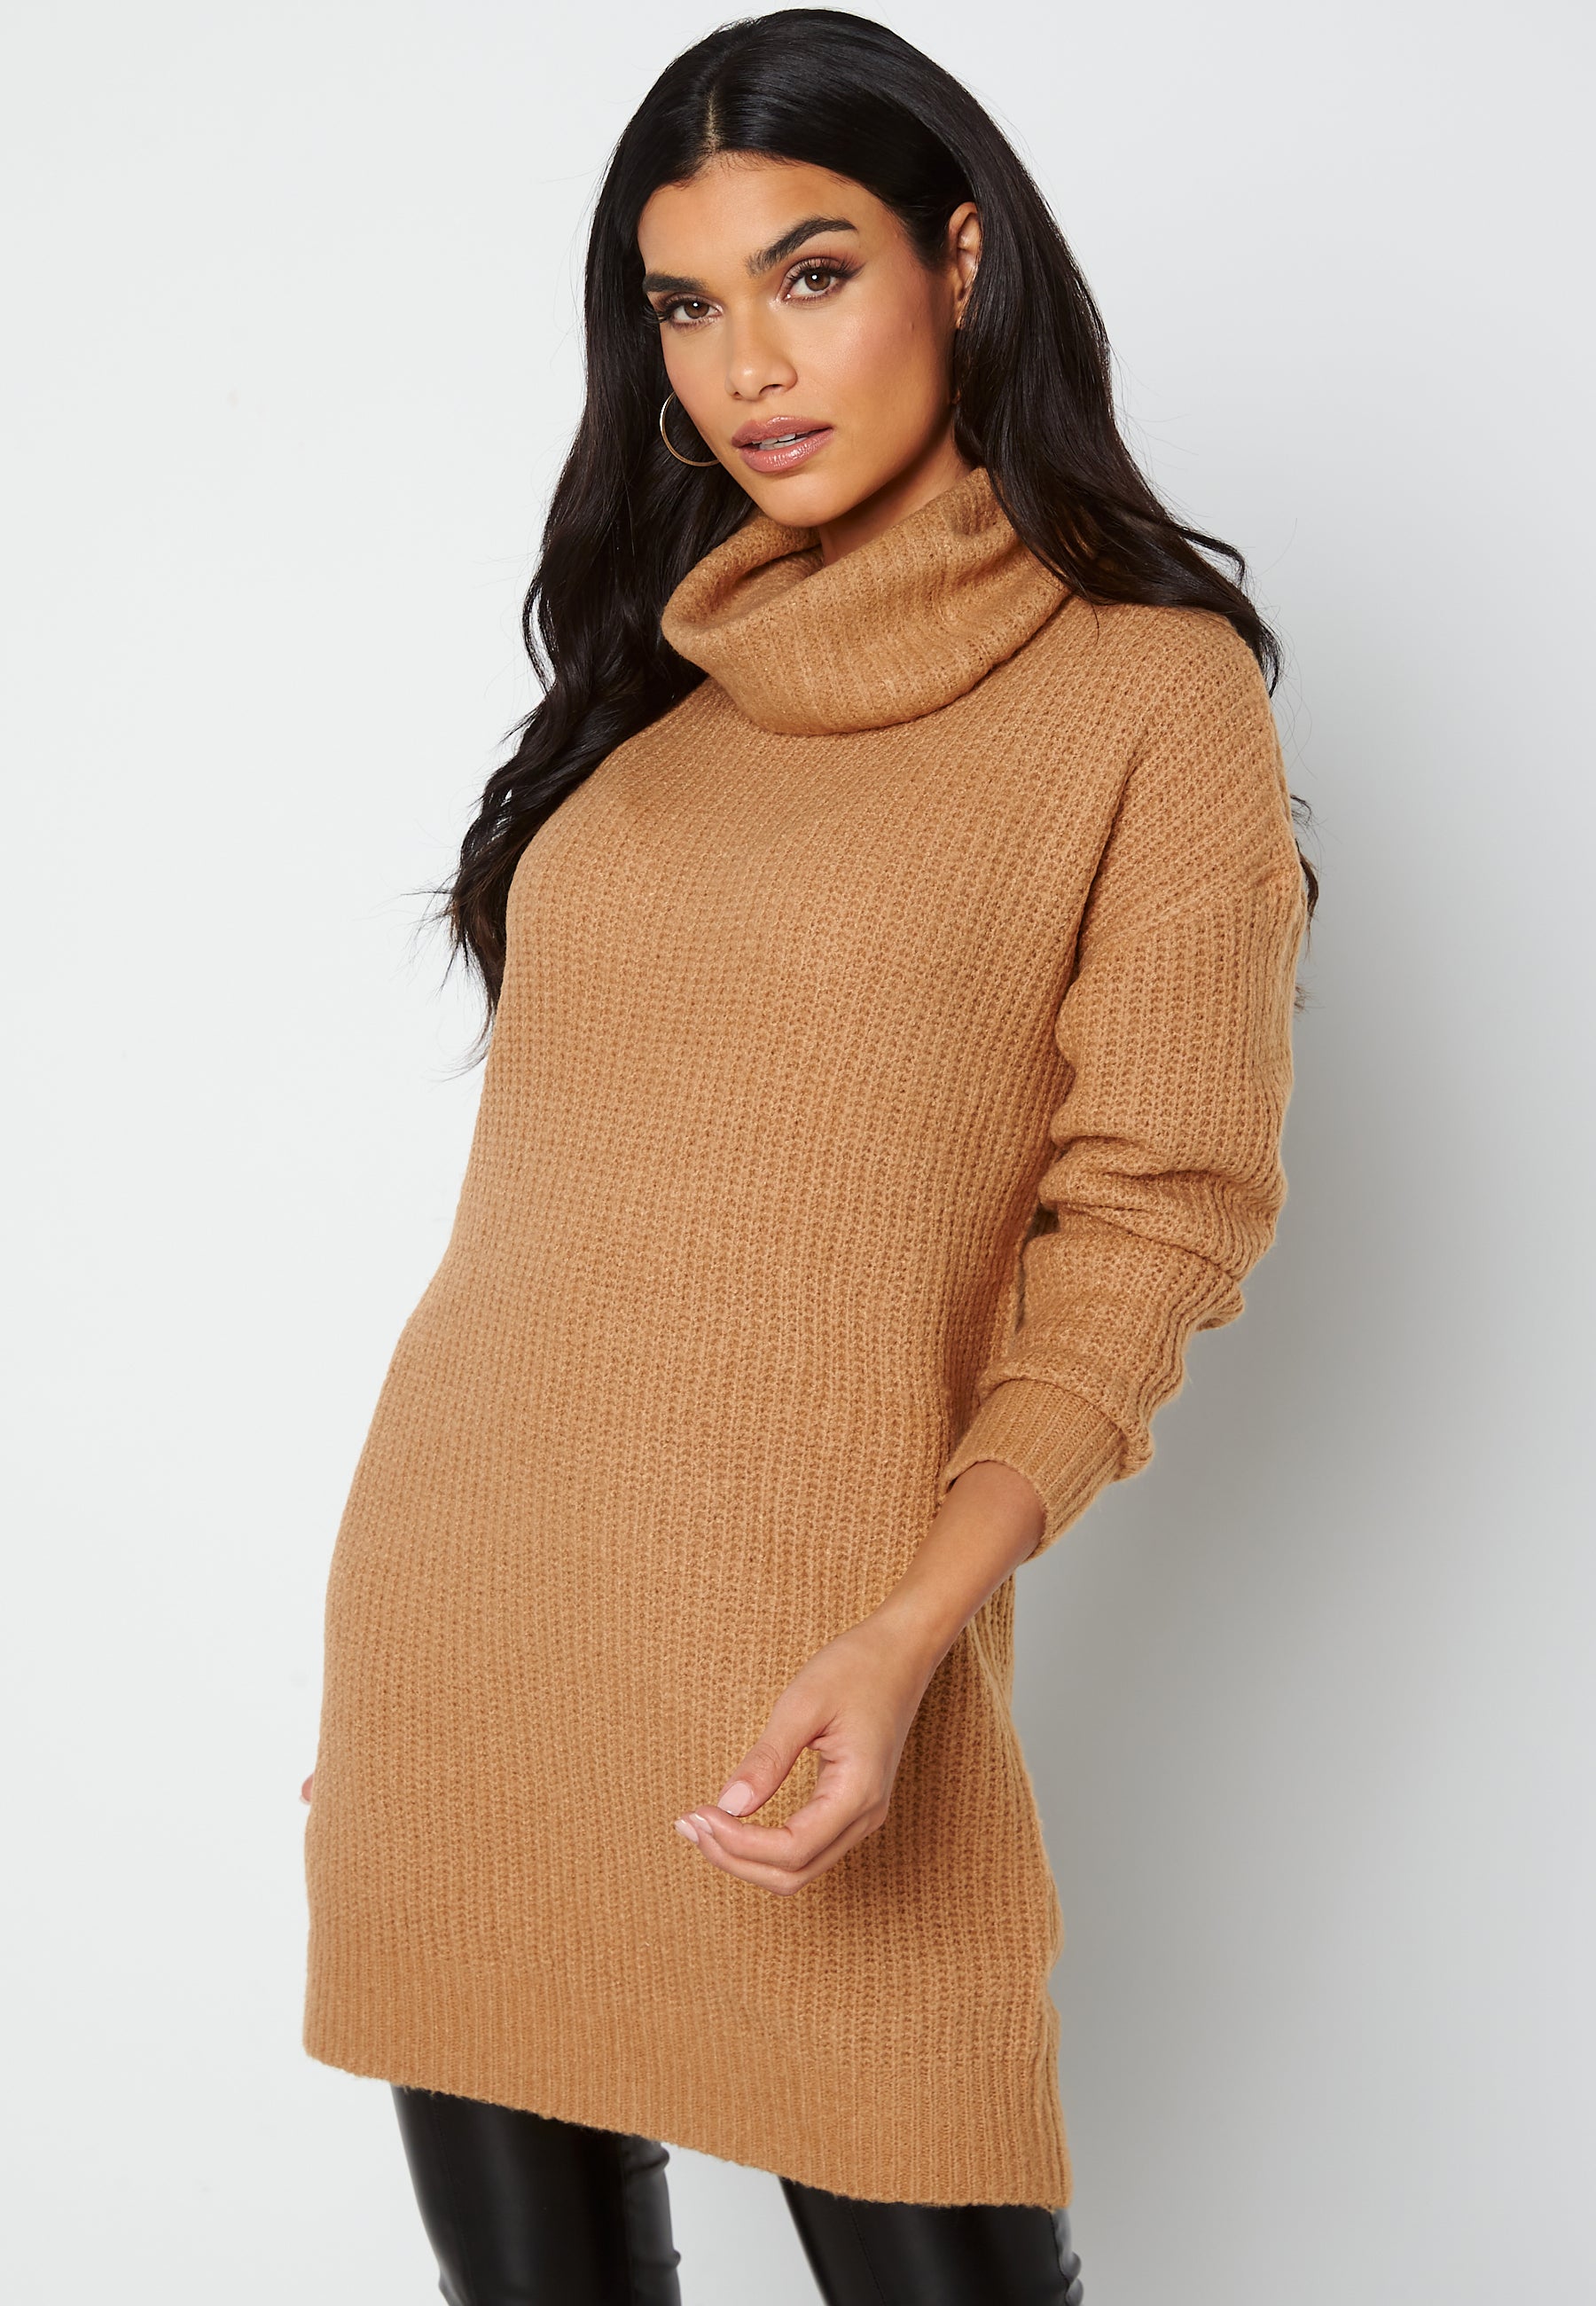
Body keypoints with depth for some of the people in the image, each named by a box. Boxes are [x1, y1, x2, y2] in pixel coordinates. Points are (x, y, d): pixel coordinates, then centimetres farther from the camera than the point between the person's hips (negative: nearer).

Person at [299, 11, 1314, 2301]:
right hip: (458, 1598, 5)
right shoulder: (652, 674, 12)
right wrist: (389, 1660, 13)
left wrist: (911, 1633, -18)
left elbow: (1155, 1218, -6)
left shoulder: (1146, 687, -3)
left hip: (810, 1666, -4)